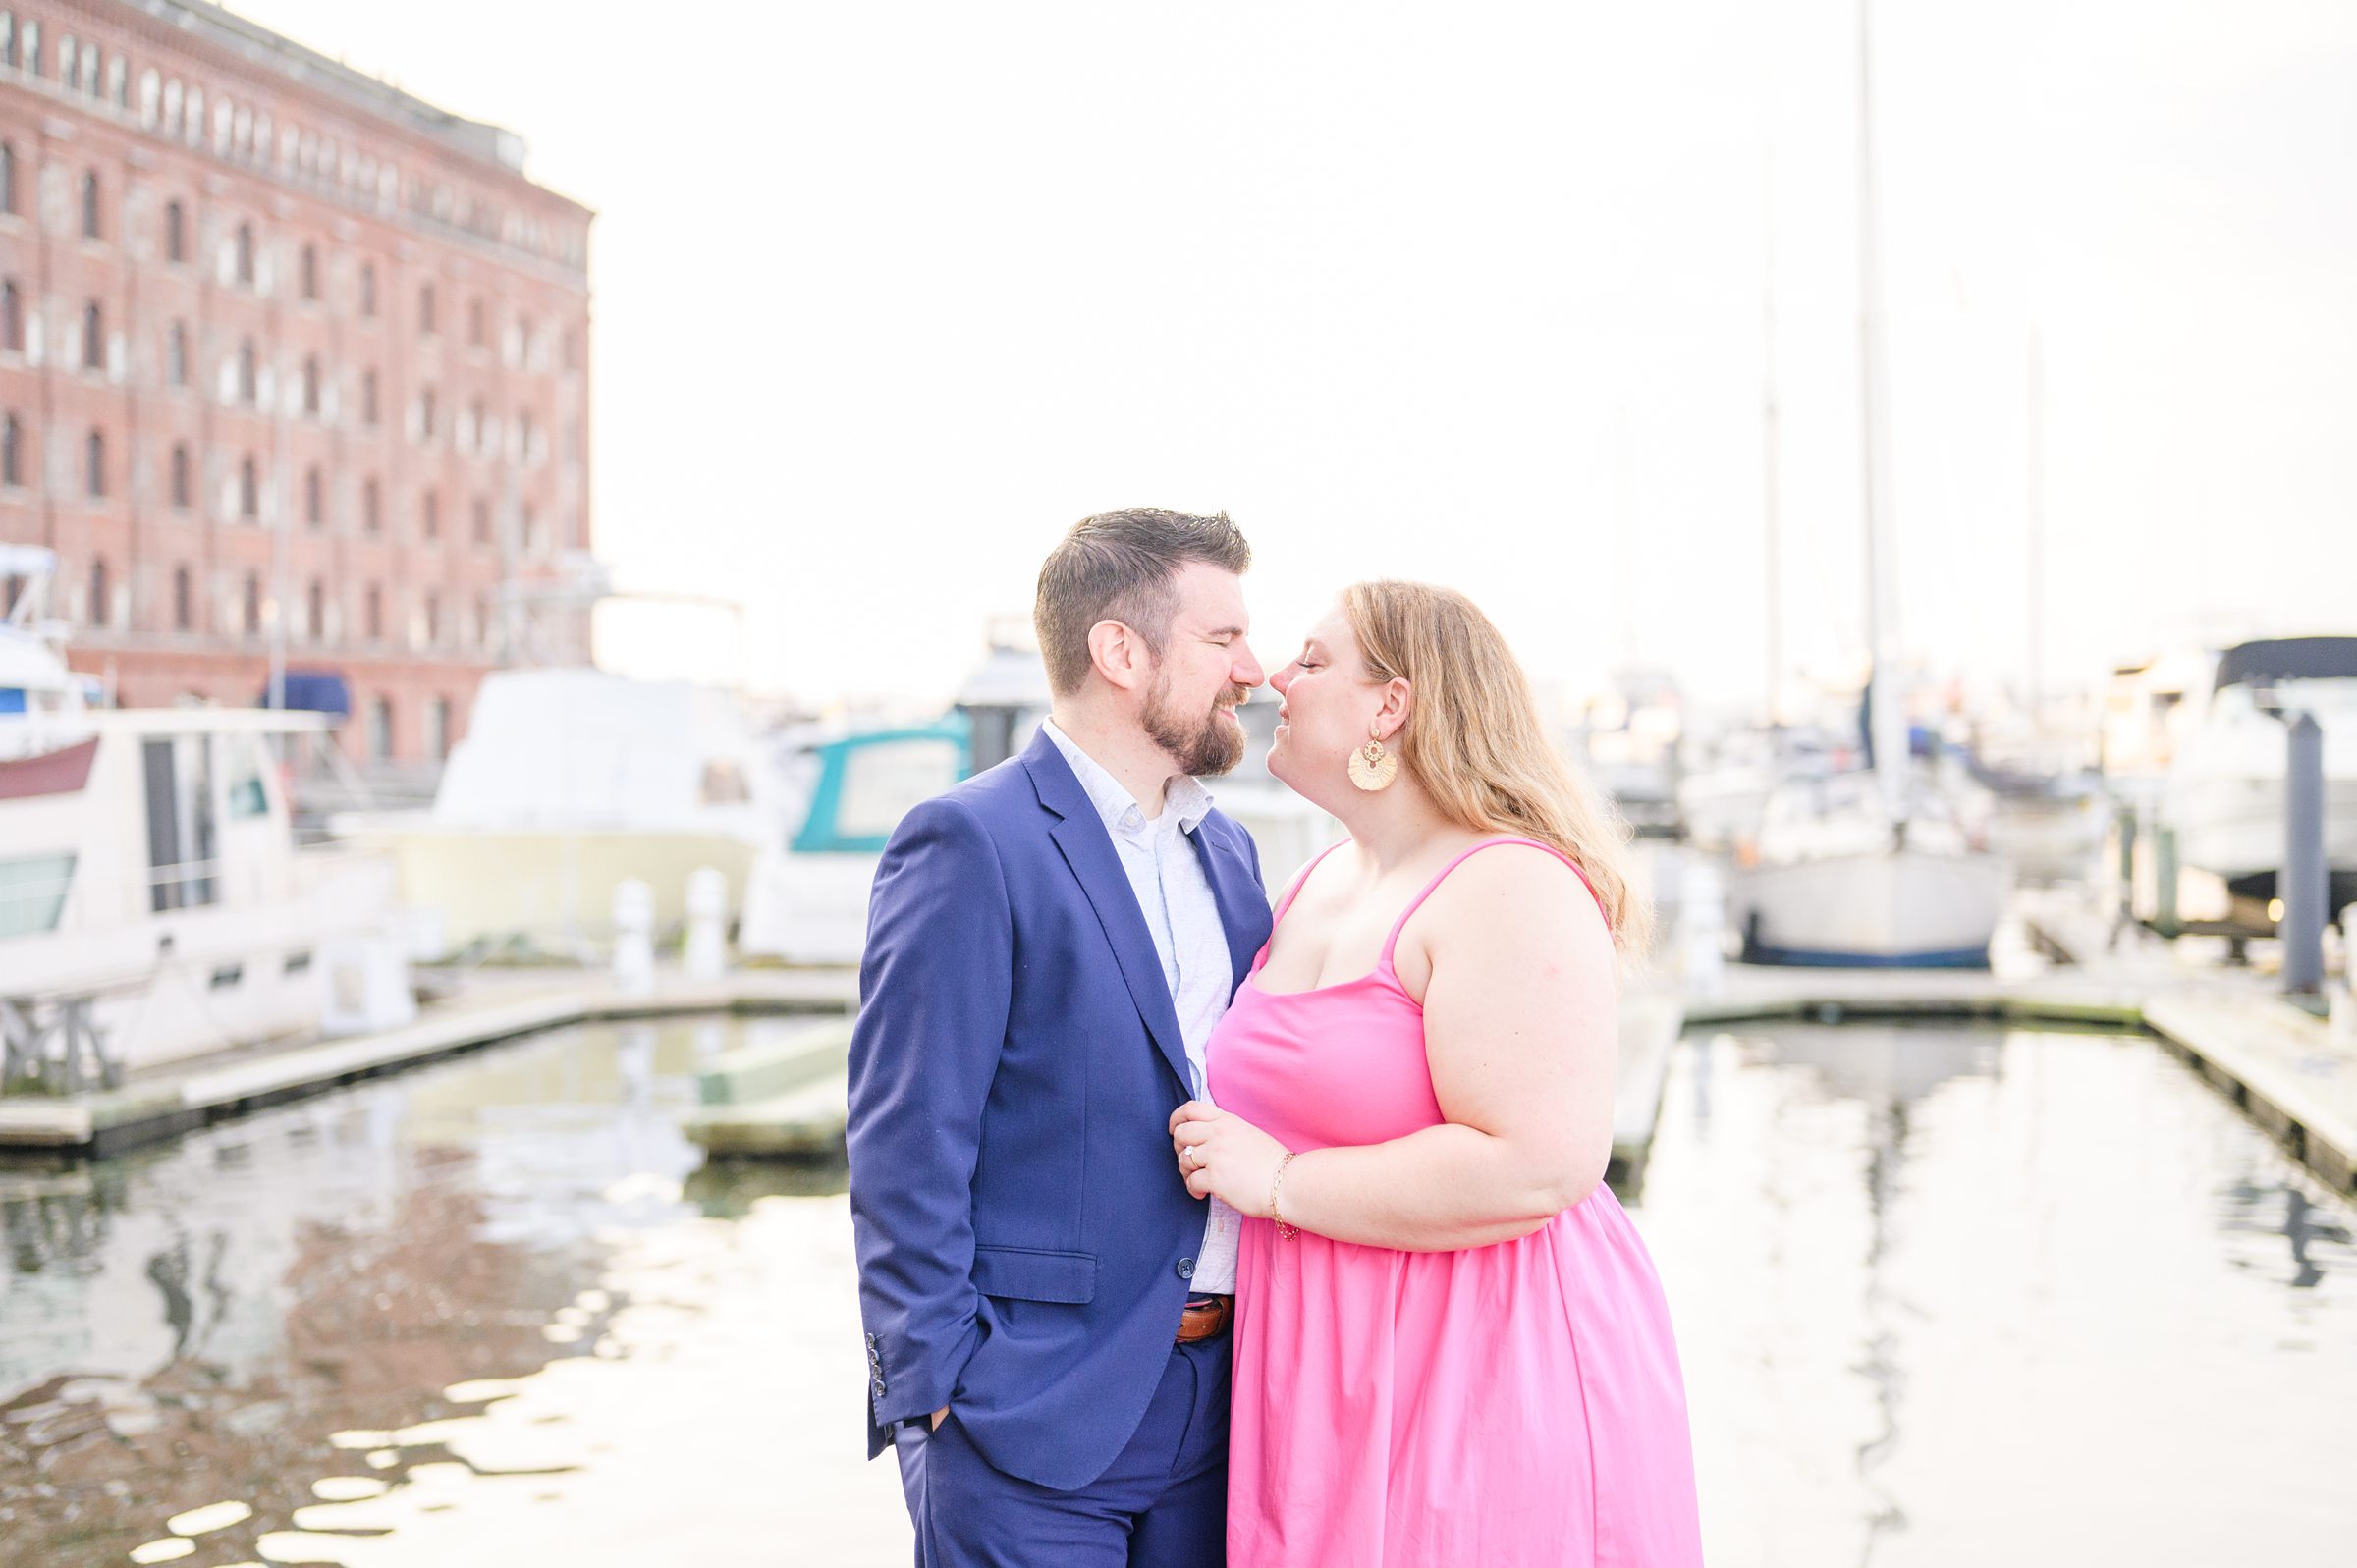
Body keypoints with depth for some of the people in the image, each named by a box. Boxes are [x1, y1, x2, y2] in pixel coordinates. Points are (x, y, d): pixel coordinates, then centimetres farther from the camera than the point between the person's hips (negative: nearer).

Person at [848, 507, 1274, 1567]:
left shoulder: (1226, 853, 13)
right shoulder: (971, 844, -11)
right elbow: (904, 1149, -13)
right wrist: (936, 1392, -15)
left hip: (1211, 1405, 7)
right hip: (1034, 1412, -7)